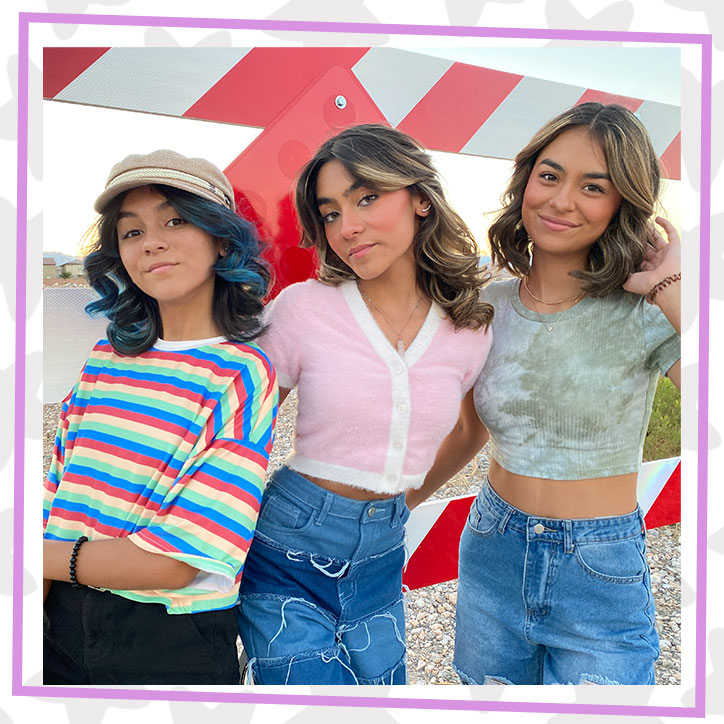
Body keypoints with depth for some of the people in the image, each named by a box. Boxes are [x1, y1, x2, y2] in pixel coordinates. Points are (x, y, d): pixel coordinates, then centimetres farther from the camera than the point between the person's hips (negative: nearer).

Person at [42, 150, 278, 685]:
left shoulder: (243, 375, -15)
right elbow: (56, 494, 5)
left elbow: (176, 561, -19)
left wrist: (47, 557, -9)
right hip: (65, 622, 5)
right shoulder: (104, 361, 2)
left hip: (173, 645, -4)